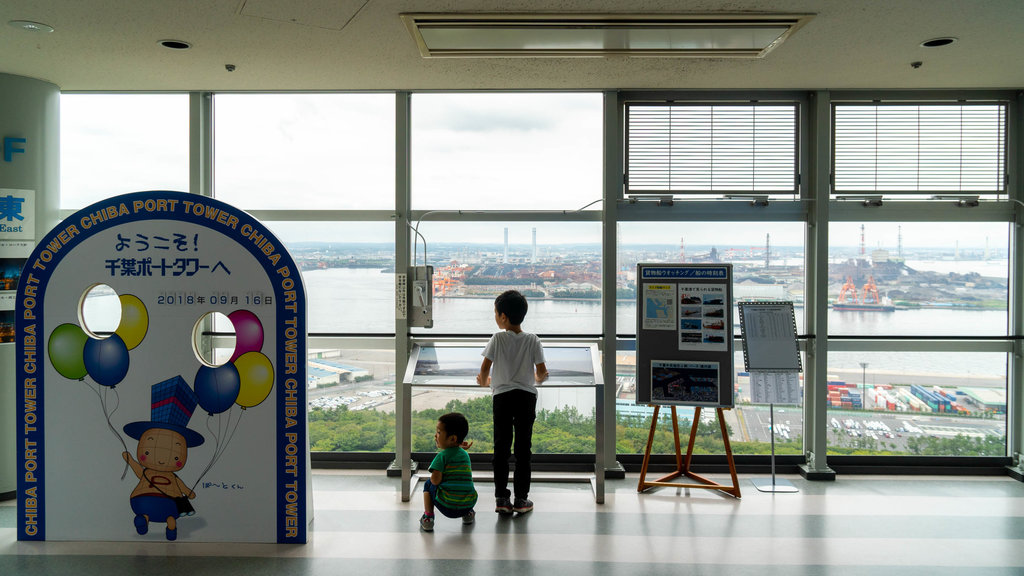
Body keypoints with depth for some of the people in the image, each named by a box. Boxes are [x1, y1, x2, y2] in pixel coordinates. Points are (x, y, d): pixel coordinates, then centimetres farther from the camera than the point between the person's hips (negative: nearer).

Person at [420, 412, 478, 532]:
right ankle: (468, 514, 28)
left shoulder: (442, 456, -8)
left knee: (428, 485, 21)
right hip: (469, 503, 5)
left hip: (447, 507, -5)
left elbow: (435, 480, -14)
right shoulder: (465, 454, 10)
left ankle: (428, 516, 9)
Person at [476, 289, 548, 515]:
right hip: (526, 396, 1)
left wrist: (484, 381, 21)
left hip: (502, 395, -1)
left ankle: (501, 498, 6)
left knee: (501, 447, 6)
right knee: (523, 447, 6)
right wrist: (537, 379, 24)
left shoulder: (497, 339, -4)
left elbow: (484, 369, -1)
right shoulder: (532, 340, 0)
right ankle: (521, 498, 8)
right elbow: (542, 373, 0)